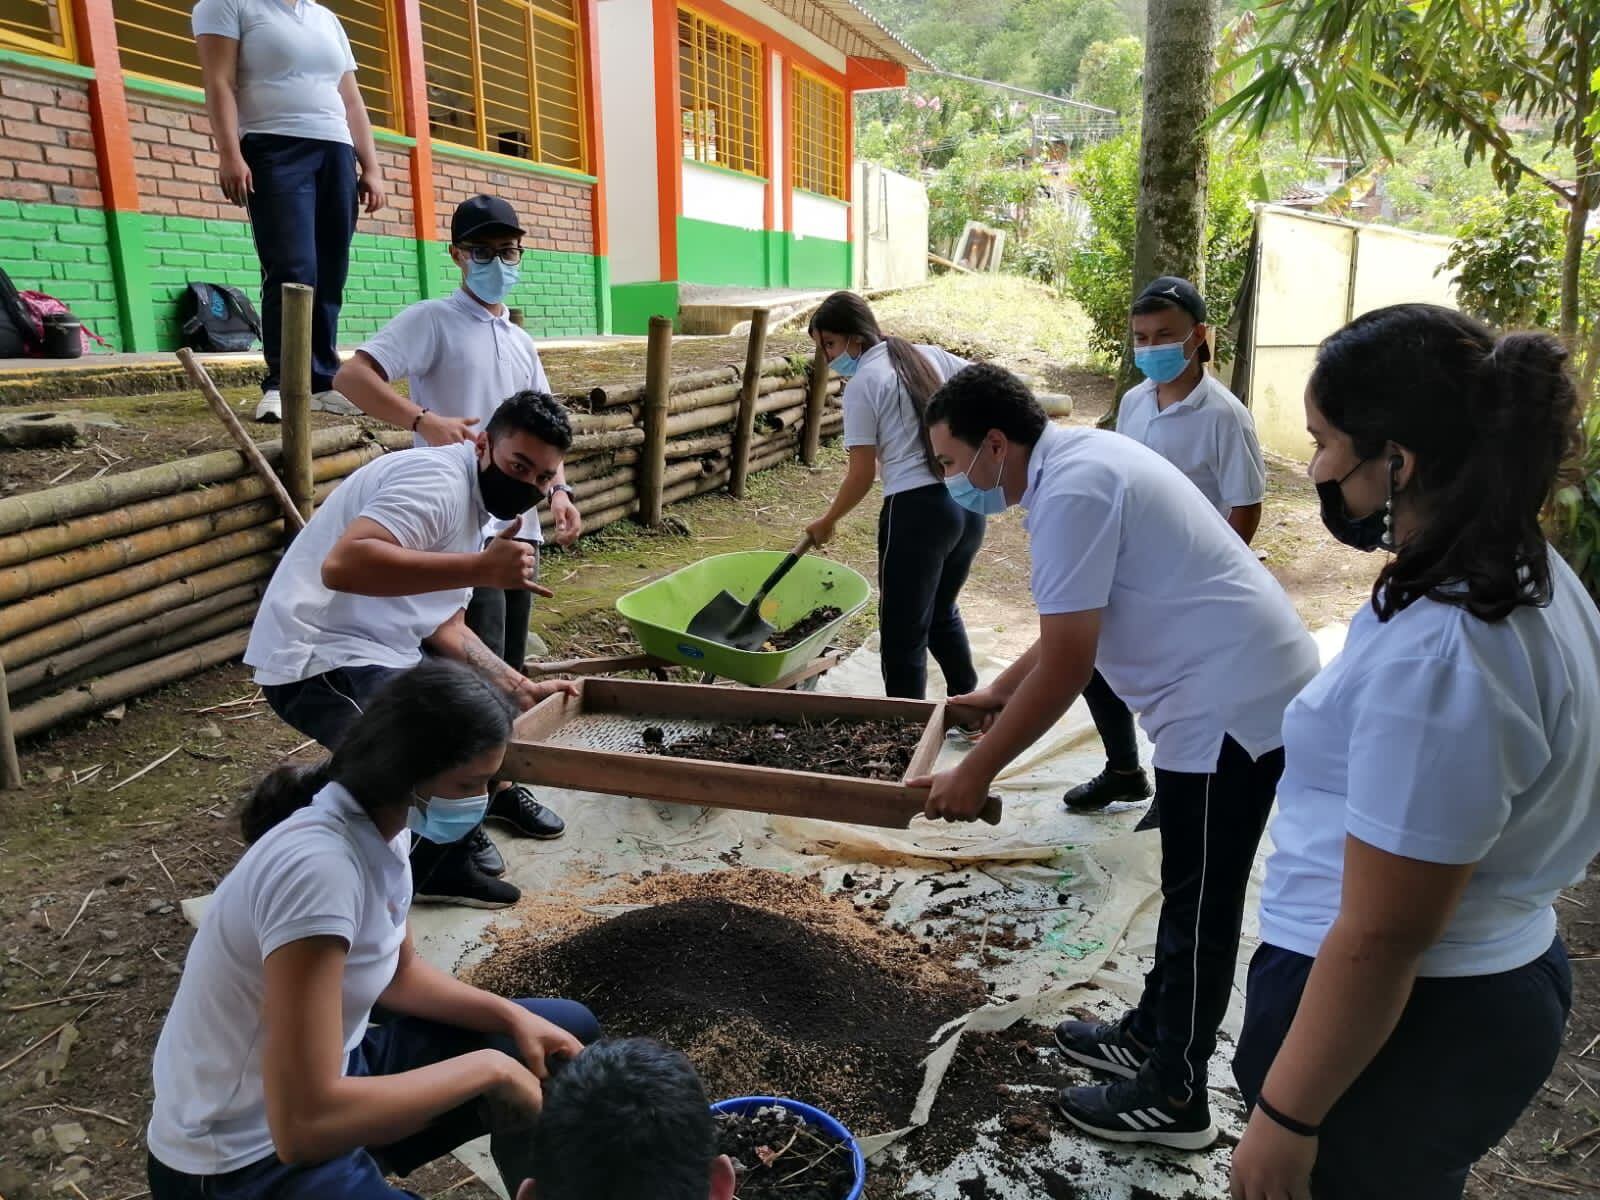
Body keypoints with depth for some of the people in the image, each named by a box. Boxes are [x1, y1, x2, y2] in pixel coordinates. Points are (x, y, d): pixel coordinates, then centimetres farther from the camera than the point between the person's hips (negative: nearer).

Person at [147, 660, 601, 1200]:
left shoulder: (381, 821, -6)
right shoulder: (318, 867, -32)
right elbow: (304, 1124, -35)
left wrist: (514, 1018, -4)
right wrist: (486, 1067, -26)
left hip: (329, 1072, 8)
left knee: (570, 1030, 6)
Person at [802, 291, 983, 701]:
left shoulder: (863, 383, -6)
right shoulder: (930, 355, 12)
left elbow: (862, 475, -7)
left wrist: (827, 522, 7)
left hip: (917, 509, -8)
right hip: (970, 502, 8)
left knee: (903, 633, 3)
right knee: (942, 613, 25)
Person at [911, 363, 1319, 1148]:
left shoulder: (1070, 490, -21)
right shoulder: (1080, 459, 11)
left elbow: (1067, 663, -23)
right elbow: (1076, 622, 22)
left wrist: (974, 774, -15)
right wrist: (999, 692, 28)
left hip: (1232, 700, -10)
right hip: (1239, 684, 11)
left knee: (1200, 907, 3)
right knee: (1189, 892, 21)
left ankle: (1174, 1098, 20)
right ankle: (1150, 1037, 37)